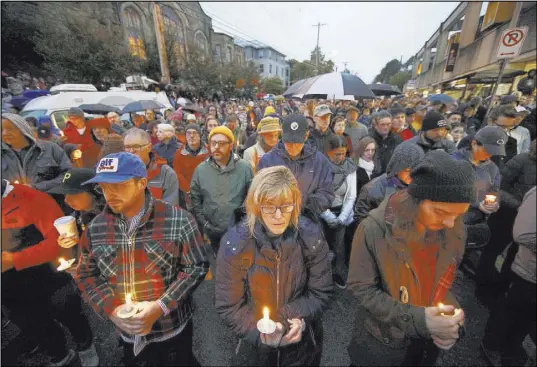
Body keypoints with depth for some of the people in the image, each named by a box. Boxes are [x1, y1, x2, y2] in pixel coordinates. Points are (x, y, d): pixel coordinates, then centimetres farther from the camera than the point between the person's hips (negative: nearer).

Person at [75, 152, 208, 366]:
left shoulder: (178, 220, -19)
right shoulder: (95, 228, -5)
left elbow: (196, 267, -13)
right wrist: (111, 309, -10)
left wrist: (160, 306, -21)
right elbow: (86, 275, 5)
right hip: (127, 334, 3)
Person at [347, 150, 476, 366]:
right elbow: (362, 288, -20)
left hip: (429, 341, 4)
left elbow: (448, 281, 3)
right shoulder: (374, 229, -29)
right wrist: (417, 319, -25)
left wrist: (452, 316, -11)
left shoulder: (454, 228, -13)